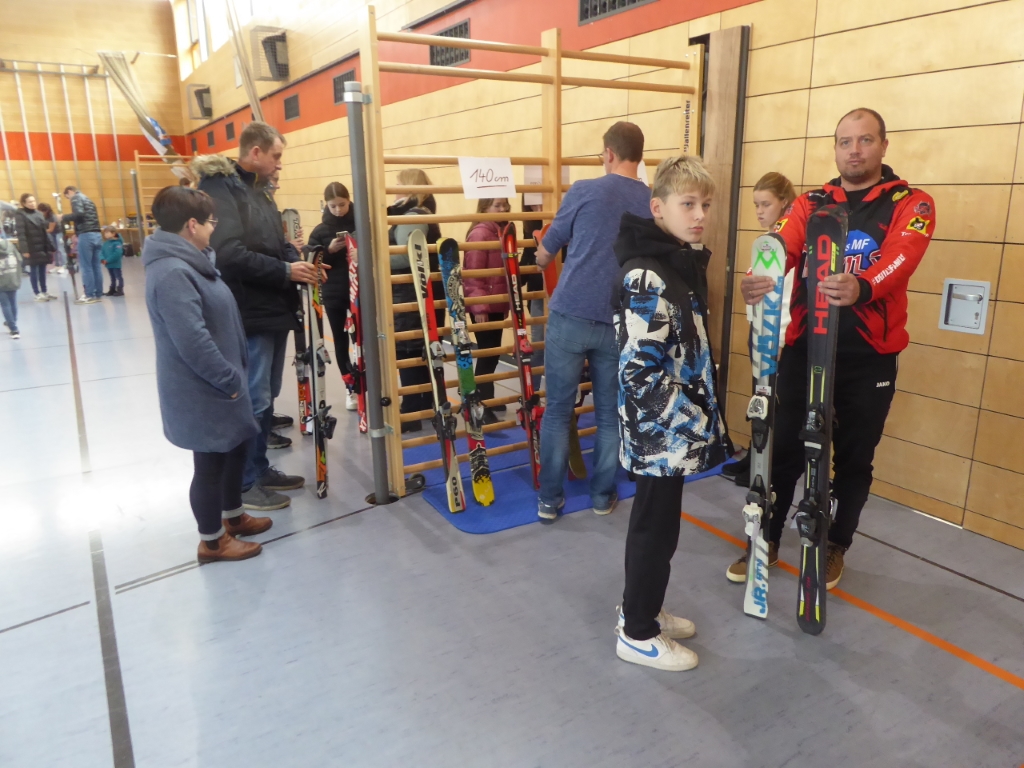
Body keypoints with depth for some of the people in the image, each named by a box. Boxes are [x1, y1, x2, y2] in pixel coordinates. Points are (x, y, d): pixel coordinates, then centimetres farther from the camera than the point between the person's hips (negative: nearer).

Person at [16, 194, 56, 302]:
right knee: (34, 270, 2)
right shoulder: (20, 215, -8)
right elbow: (21, 234, -13)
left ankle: (44, 292, 19)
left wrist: (49, 246, 10)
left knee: (42, 270, 11)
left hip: (43, 247, 6)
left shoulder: (38, 214, 12)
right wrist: (25, 249, -19)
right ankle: (37, 294, 6)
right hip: (32, 248, -6)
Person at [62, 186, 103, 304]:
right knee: (96, 266, 8)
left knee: (85, 266, -4)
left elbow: (79, 214, -18)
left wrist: (64, 217, -3)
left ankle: (89, 295, -3)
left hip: (86, 235, -8)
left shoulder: (75, 198, -1)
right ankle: (98, 294, 9)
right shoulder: (88, 200, 24)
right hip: (96, 235, 8)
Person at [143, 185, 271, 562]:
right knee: (210, 464, 6)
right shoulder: (172, 273, -25)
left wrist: (232, 377, 17)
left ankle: (233, 516, 41)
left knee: (236, 449, 22)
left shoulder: (189, 261, 8)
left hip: (214, 385, 10)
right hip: (202, 392, -10)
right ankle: (212, 541, 24)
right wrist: (230, 380, -19)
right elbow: (193, 342, -30)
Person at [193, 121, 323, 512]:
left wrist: (296, 257, -2)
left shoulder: (257, 190, 16)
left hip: (274, 310, 10)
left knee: (265, 398, 17)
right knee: (251, 401, -2)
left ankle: (260, 469, 30)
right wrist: (286, 271, -21)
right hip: (249, 315, -10)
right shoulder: (220, 189, -14)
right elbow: (230, 255, -26)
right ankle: (243, 483, 11)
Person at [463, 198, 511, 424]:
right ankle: (482, 408, 1)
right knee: (487, 354, -6)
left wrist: (509, 301, 24)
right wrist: (479, 307, -23)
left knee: (492, 354, 16)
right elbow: (472, 274, -19)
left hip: (498, 304, 9)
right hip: (484, 306, -9)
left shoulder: (503, 232, 13)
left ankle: (487, 399, 30)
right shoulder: (479, 234, -14)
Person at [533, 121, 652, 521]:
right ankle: (603, 495, 25)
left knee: (557, 410, 7)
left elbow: (544, 256, 8)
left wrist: (542, 258, 31)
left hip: (570, 316, -2)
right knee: (610, 413, 14)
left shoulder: (584, 192, -2)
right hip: (620, 324, 3)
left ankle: (549, 499, 13)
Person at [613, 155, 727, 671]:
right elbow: (640, 372, -25)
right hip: (659, 432, -9)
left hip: (675, 432, 9)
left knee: (656, 523, 21)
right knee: (656, 529, 5)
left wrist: (702, 415, 17)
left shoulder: (685, 261, 9)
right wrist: (695, 424, -20)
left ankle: (642, 609, 39)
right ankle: (638, 635, 24)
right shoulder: (646, 278, -21)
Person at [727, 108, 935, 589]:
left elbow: (902, 258, -21)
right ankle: (766, 541, 25)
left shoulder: (911, 204, 0)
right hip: (804, 346, 1)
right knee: (784, 448, 6)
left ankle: (835, 547, 32)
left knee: (854, 458, 10)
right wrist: (761, 278, -37)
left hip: (869, 356, -1)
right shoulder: (810, 203, 6)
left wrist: (861, 288, -44)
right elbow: (782, 246, -13)